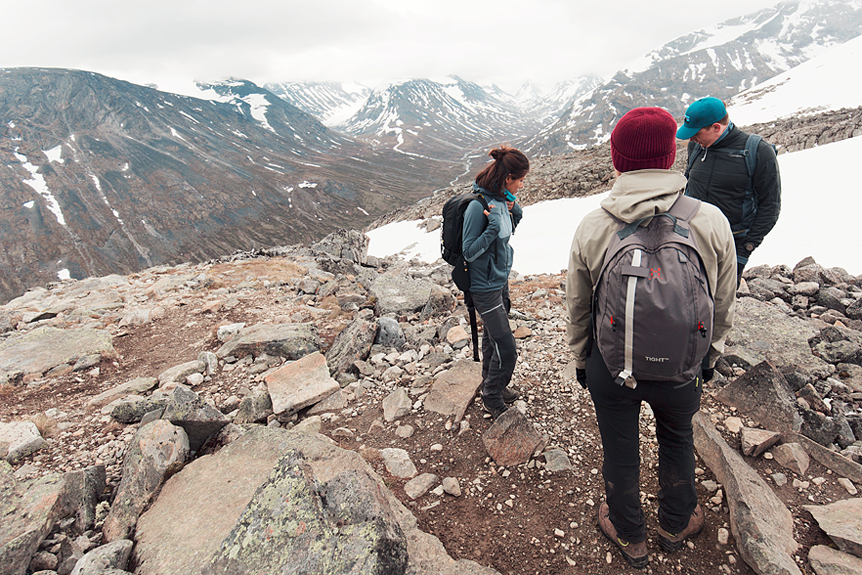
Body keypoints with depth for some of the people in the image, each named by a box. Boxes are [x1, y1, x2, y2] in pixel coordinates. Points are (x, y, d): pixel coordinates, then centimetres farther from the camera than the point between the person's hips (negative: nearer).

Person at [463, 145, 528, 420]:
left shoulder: (502, 199, 1)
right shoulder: (478, 205, -24)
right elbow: (469, 252, -21)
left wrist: (514, 211, -1)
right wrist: (493, 227, -32)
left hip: (501, 280, 9)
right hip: (485, 286, -9)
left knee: (492, 338, 23)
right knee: (506, 348, -2)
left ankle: (491, 387, 43)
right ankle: (492, 398, 20)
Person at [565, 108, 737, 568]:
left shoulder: (591, 228, -16)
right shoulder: (710, 221, -15)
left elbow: (576, 307, -5)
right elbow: (724, 305, -2)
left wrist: (580, 359, 13)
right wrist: (708, 357, 16)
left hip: (610, 366, 0)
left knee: (619, 453, 22)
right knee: (677, 441, 30)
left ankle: (630, 538, 47)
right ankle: (676, 525, 53)